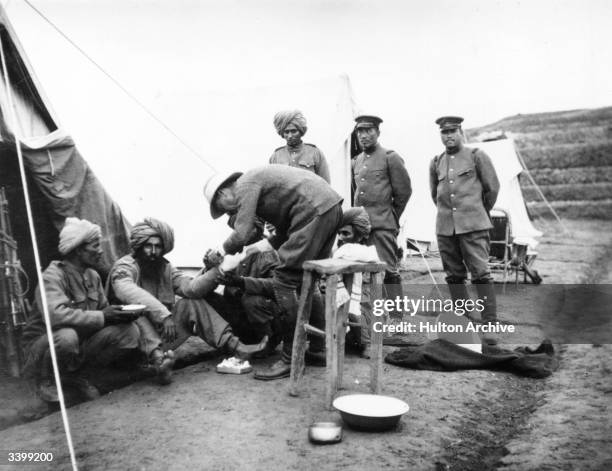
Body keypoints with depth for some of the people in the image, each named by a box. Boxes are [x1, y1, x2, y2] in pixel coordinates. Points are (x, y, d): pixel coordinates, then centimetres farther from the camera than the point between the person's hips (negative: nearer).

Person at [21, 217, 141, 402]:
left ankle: (73, 376, 5)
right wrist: (102, 317, -34)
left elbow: (103, 309, 6)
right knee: (67, 336, -41)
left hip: (82, 342, 7)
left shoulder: (92, 275, 4)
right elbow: (55, 314, -37)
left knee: (129, 332, -13)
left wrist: (120, 313, -17)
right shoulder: (53, 275, -21)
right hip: (42, 343, -6)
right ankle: (45, 381, -5)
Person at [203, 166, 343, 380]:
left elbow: (242, 234, -12)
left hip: (314, 210, -10)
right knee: (306, 280, 19)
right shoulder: (258, 180, 26)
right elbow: (285, 232, 26)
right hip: (331, 206, 10)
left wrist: (221, 251, 7)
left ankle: (291, 360, 0)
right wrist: (258, 247, 18)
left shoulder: (245, 185, -2)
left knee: (285, 282, -5)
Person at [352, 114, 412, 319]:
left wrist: (391, 216, 8)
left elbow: (404, 191, 1)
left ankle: (397, 318, 1)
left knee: (389, 270, -5)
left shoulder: (390, 157, -2)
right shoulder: (356, 162, 16)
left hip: (383, 225, -6)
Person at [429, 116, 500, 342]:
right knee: (454, 276, 8)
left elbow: (493, 188, 7)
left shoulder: (477, 156, 1)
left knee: (481, 274, -8)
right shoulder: (436, 162, 13)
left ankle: (490, 324, -2)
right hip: (445, 228, 5)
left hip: (473, 226, -4)